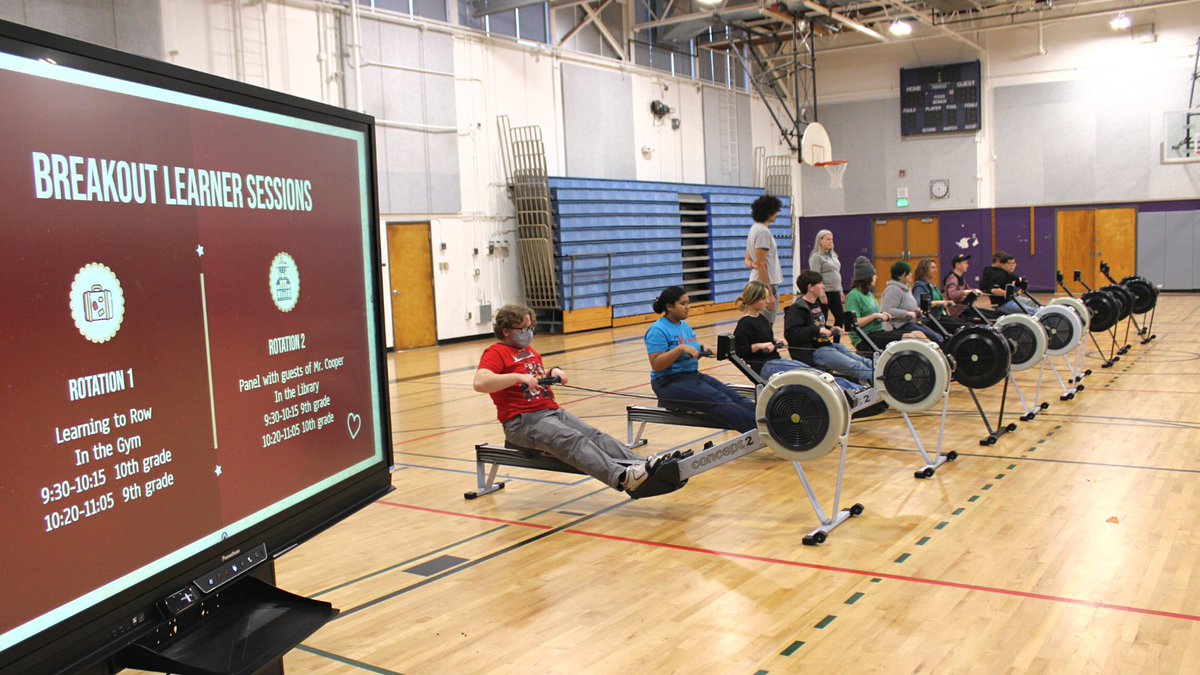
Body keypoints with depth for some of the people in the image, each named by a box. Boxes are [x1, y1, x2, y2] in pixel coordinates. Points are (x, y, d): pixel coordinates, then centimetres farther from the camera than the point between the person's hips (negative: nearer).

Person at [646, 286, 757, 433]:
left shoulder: (685, 326, 15)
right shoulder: (658, 330, -10)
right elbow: (656, 365, -18)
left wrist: (702, 350, 6)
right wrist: (680, 348, -25)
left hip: (694, 376, 8)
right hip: (670, 382, -8)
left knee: (734, 397, -16)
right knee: (719, 401, -28)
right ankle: (758, 429, -42)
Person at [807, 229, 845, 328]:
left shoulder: (833, 255, 15)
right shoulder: (816, 257, -10)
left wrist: (841, 291, 16)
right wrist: (822, 295, -20)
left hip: (835, 292, 8)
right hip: (825, 292, -8)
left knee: (841, 317, 8)